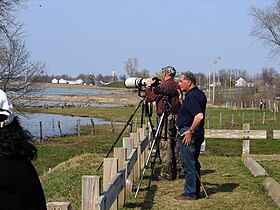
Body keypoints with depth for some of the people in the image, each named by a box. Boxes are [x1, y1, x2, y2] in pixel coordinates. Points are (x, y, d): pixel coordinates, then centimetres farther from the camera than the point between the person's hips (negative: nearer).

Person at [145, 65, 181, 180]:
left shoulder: (162, 87, -10)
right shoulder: (178, 87, 9)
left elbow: (149, 98, -6)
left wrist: (149, 86, 12)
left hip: (165, 118, -7)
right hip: (177, 118, 7)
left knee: (165, 146, -4)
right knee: (174, 146, 12)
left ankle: (167, 173, -4)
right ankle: (174, 172, 17)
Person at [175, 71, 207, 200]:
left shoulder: (191, 96, -18)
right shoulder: (200, 93, 13)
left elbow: (199, 116, -29)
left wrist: (190, 131, -22)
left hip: (188, 134, -10)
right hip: (198, 133, 10)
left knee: (188, 165, -5)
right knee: (194, 163, 15)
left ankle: (190, 193, -1)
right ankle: (195, 191, 21)